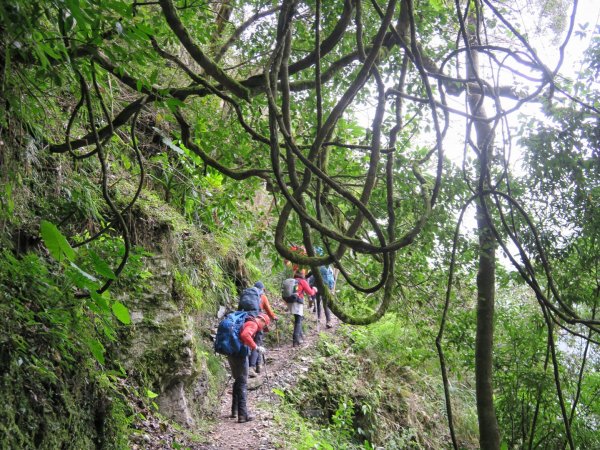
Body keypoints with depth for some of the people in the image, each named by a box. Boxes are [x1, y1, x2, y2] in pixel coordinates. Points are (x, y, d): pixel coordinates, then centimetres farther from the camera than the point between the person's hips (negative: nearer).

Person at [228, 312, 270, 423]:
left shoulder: (245, 322, 21)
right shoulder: (253, 324, -8)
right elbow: (245, 335, -27)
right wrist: (256, 347, -21)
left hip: (231, 353, 9)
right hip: (239, 353, -9)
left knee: (238, 381, 21)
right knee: (243, 383, -3)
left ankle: (234, 411, 26)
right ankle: (243, 415, -4)